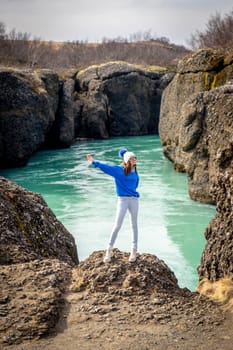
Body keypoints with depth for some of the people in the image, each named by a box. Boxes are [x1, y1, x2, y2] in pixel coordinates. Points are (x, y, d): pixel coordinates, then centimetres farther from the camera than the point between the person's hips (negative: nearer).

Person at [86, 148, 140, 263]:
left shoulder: (134, 171, 5)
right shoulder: (118, 170, -7)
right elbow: (105, 167, -19)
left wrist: (133, 191, 10)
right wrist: (94, 162, -31)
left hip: (134, 199, 4)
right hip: (122, 199, -4)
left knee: (134, 224, 8)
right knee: (117, 225, -5)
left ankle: (134, 250, 16)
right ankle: (109, 250, 5)